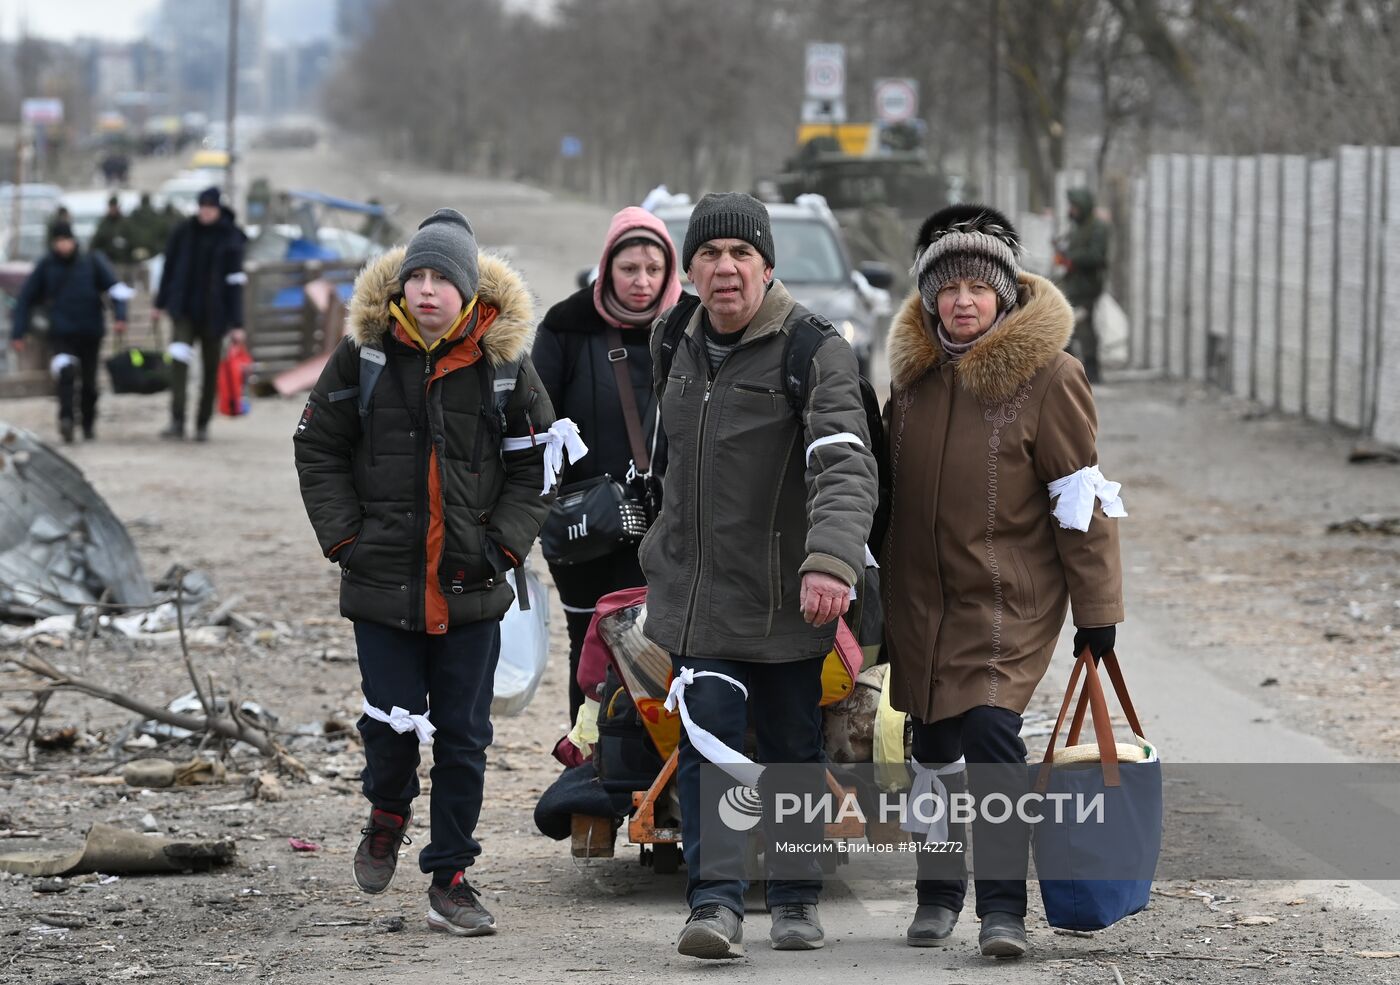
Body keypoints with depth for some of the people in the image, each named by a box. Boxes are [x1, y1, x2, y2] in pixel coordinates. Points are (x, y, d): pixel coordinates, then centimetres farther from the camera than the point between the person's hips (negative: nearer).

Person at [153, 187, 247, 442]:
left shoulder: (230, 239, -3)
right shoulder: (183, 233, 1)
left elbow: (235, 284, -4)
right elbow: (170, 268, 11)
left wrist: (237, 324, -7)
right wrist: (160, 304, 15)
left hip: (214, 313, 0)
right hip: (184, 310, 0)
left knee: (211, 368, 6)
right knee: (179, 357, -19)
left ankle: (203, 423, 18)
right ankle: (177, 421, -24)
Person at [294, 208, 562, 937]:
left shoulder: (504, 363, 1)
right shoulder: (365, 354, 0)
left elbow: (534, 466, 9)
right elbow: (318, 448, 8)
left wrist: (505, 544, -2)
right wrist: (344, 536, -1)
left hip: (471, 587, 1)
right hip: (382, 579, -1)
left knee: (463, 739, 3)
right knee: (391, 726, -5)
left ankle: (450, 879, 13)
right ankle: (387, 815, 28)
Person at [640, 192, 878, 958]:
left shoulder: (814, 350, -14)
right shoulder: (676, 345, 7)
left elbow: (844, 466, -26)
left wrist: (830, 561, -42)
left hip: (784, 598, -3)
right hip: (696, 589, 4)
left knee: (792, 751, 9)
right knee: (707, 741, -9)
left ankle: (795, 901, 24)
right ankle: (715, 904, -11)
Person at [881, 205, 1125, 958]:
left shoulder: (1044, 373, -10)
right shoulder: (914, 368, 6)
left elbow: (1079, 495, -7)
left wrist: (1096, 607, -8)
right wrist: (876, 587, 20)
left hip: (1007, 597, -5)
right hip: (919, 594, 5)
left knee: (990, 733, -17)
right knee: (934, 744, 10)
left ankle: (1002, 906, -12)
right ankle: (937, 894, 26)